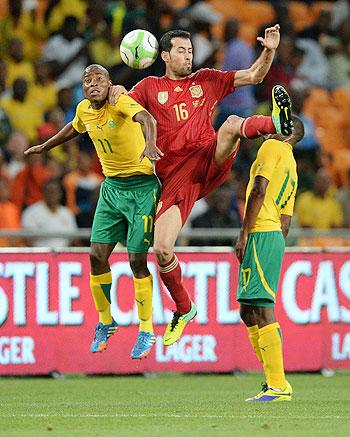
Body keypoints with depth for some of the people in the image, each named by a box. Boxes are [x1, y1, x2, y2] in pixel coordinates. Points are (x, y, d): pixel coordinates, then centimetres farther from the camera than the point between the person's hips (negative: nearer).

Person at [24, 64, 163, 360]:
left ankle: (147, 331, 9)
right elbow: (74, 128, 27)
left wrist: (150, 143, -60)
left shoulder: (120, 102, -18)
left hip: (141, 188, -6)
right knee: (97, 255, 0)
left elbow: (147, 119, -39)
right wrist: (45, 146, 41)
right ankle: (106, 322, 21)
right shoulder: (84, 109, 3)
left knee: (137, 260, -6)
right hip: (111, 187, 6)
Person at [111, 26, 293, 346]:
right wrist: (116, 93, -7)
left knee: (233, 124, -31)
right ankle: (184, 309, 10)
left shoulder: (207, 80, 19)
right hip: (176, 176, 0)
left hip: (211, 161, 0)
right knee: (162, 249, -11)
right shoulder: (150, 87, 16)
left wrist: (269, 50, 0)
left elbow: (254, 76, 18)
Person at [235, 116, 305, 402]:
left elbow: (259, 190, -14)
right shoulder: (292, 168, 24)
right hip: (275, 235, 10)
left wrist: (244, 234, -15)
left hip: (260, 234, -10)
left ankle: (278, 387, -16)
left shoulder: (272, 147, -2)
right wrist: (268, 255, 24)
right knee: (248, 311, 13)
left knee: (261, 310, -12)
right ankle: (276, 381, 14)